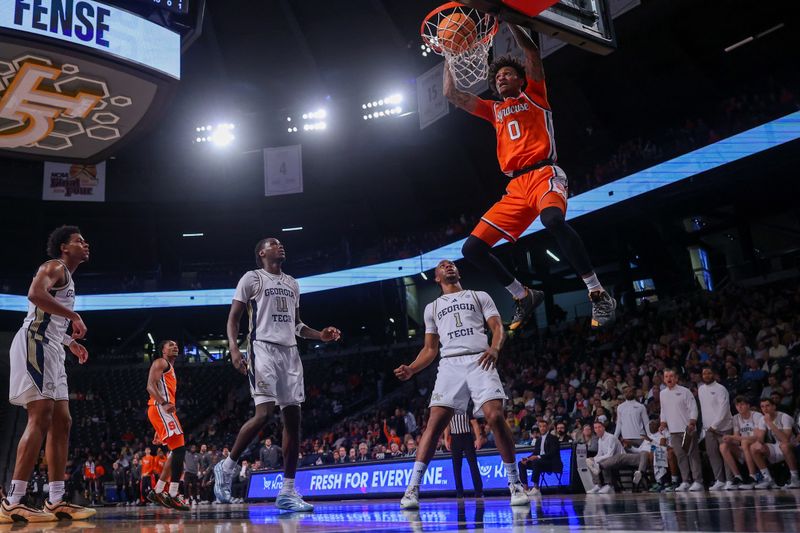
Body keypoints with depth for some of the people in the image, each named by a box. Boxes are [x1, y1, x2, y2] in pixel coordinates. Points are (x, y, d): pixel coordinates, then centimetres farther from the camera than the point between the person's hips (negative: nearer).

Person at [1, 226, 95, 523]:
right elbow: (35, 293, -25)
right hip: (35, 344, -10)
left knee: (61, 422, 6)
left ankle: (56, 501, 7)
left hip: (51, 351, 10)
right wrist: (73, 315, -19)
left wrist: (69, 341, 27)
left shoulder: (66, 278, 26)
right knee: (40, 419, -17)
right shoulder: (55, 266, -3)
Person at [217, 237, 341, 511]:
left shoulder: (292, 283, 21)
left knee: (293, 419, 0)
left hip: (289, 352, 7)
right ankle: (226, 466, 4)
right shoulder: (252, 278, 2)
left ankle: (288, 491, 5)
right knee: (263, 413, -19)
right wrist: (234, 349, -18)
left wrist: (321, 335, 9)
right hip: (263, 348, -6)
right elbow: (233, 318, -2)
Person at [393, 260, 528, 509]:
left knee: (495, 417, -18)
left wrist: (494, 348, -14)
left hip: (479, 361, -1)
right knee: (435, 423, -12)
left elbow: (498, 327, 8)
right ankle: (412, 488, -11)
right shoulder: (432, 307, 26)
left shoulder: (479, 296, 20)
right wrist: (411, 370, 6)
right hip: (450, 364, 2)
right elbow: (430, 349, 24)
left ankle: (515, 484, -4)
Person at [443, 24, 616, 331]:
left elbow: (532, 53, 2)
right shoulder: (494, 110, 28)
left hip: (544, 175, -6)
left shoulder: (533, 96, 17)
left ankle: (598, 294, -30)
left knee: (553, 220, -39)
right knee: (472, 248, -4)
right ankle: (524, 296, 10)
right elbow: (451, 93, 25)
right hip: (516, 187, 6)